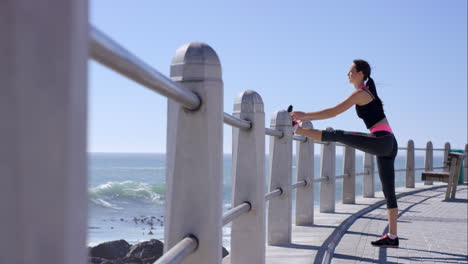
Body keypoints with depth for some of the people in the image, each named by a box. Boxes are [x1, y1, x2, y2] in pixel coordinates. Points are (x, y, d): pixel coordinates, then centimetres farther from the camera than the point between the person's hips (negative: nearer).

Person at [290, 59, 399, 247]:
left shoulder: (360, 93, -6)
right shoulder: (366, 93, 24)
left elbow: (334, 112, -13)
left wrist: (306, 115, -11)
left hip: (382, 141, -10)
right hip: (389, 144, 10)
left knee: (338, 135, -12)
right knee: (388, 191, 7)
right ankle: (392, 237, 9)